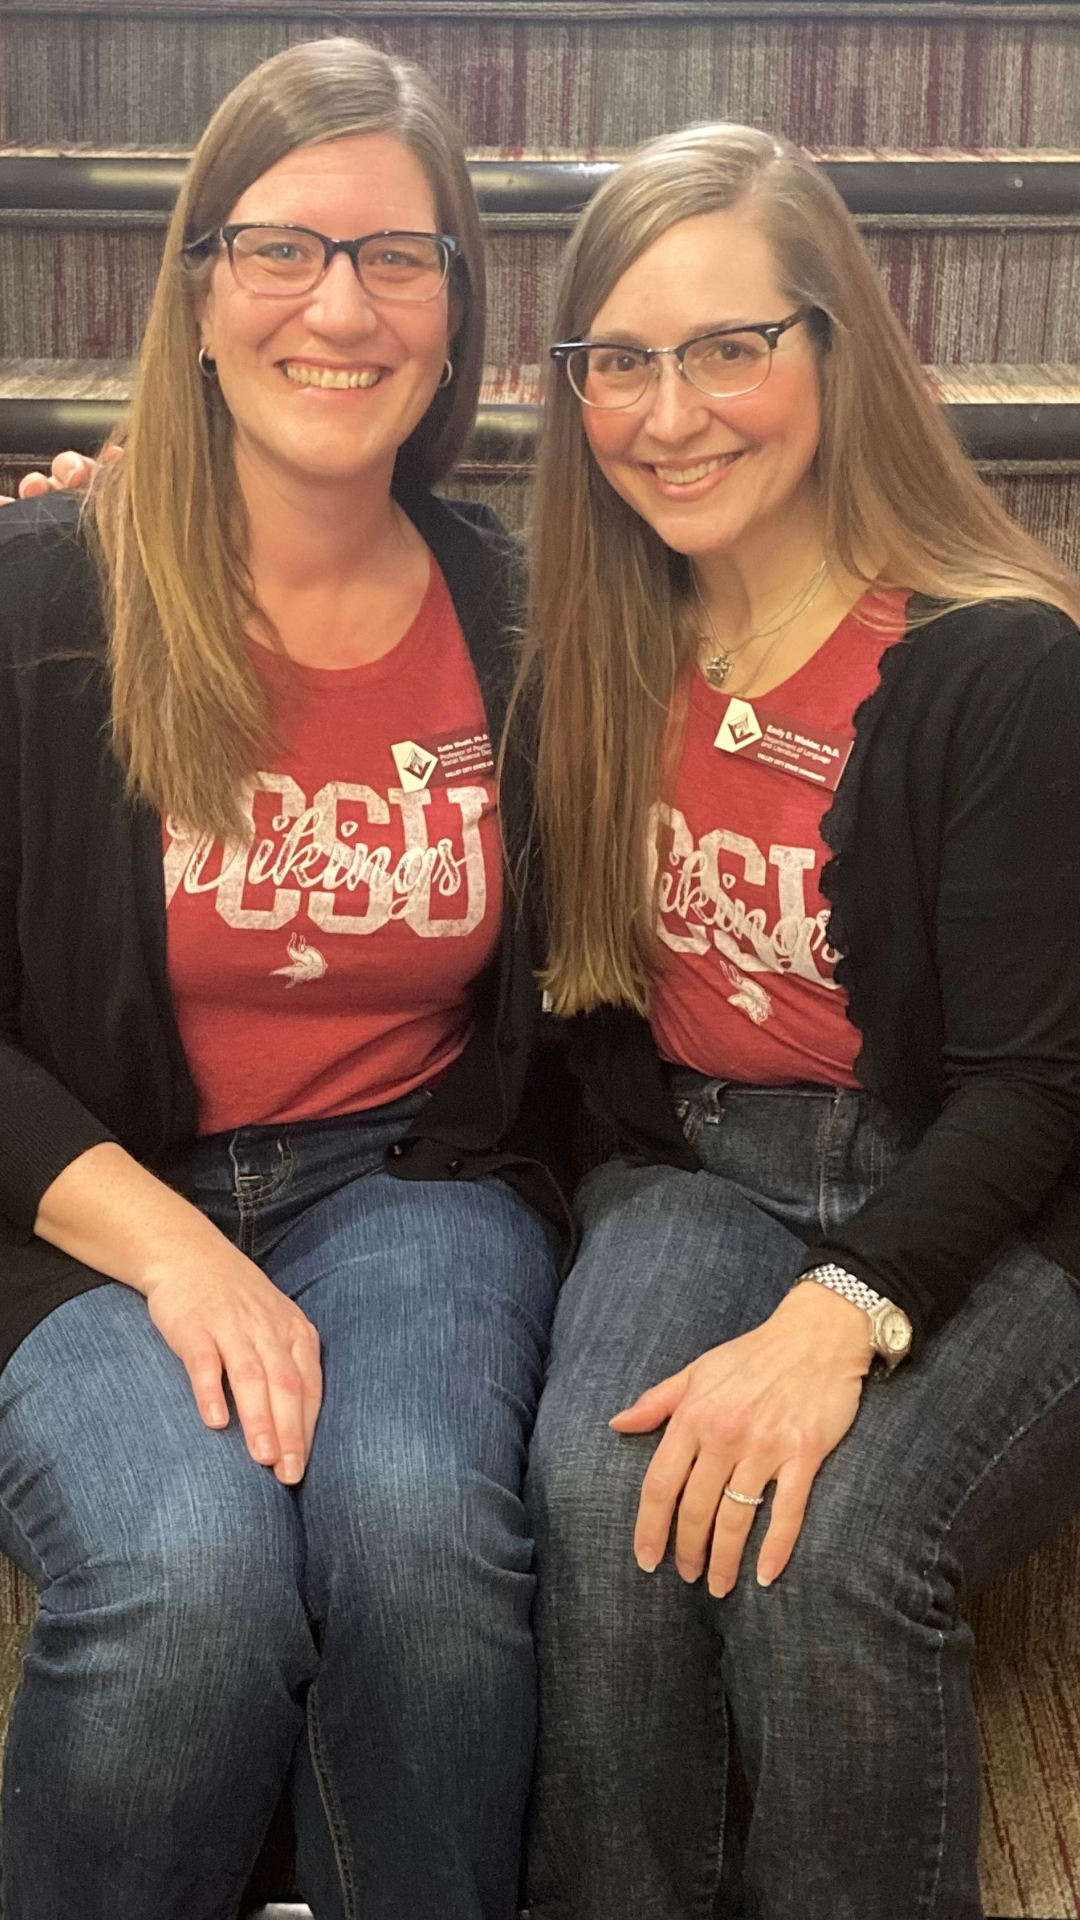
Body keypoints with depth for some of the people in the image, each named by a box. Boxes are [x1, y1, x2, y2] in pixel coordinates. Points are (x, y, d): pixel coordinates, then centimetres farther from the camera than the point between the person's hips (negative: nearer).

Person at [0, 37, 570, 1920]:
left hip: (409, 1180, 2)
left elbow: (545, 982, 15)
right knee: (192, 1568, -31)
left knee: (417, 1517, -30)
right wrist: (168, 1249, -16)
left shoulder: (510, 617, 4)